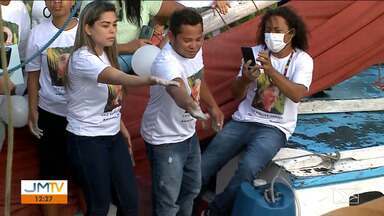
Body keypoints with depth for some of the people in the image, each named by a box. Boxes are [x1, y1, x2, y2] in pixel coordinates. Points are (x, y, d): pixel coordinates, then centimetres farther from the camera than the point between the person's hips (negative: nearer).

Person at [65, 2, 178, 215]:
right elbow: (118, 78, -40)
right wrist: (152, 80, -55)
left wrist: (120, 125, 13)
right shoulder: (83, 58, -22)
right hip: (87, 140, -7)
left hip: (113, 136, 8)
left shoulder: (106, 54, 4)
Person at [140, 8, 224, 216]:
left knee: (191, 188, 24)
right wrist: (191, 106, -74)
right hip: (164, 139, -8)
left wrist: (213, 106, 18)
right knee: (167, 199, 4)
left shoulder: (195, 50, -6)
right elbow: (178, 90, -55)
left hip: (188, 132, 8)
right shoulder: (166, 63, -33)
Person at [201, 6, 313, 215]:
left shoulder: (302, 60, -2)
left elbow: (296, 95, -19)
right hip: (243, 121, 3)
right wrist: (245, 79, -18)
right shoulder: (256, 52, 5)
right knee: (203, 166, -14)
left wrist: (271, 70, -30)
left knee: (248, 167, -30)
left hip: (274, 128, -3)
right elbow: (237, 94, 5)